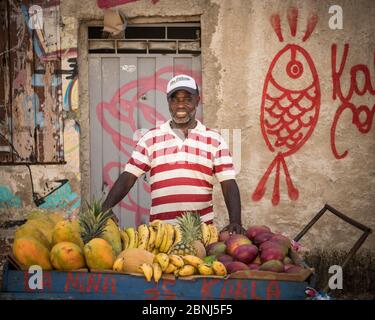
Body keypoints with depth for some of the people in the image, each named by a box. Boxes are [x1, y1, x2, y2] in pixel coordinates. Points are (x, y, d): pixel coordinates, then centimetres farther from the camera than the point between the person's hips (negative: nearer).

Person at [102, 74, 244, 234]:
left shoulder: (215, 139, 7)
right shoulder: (150, 138, 8)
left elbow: (229, 184, 2)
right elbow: (128, 177, 5)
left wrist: (235, 222, -12)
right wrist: (105, 209, -8)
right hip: (159, 228, 1)